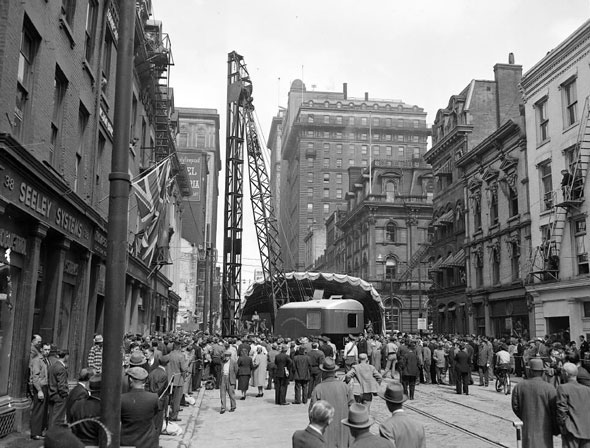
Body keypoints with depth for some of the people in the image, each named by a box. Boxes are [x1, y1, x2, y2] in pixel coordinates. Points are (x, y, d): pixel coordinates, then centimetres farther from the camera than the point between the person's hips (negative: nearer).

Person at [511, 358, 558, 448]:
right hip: (544, 428, -2)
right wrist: (555, 429, 3)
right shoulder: (549, 388, -13)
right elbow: (554, 410, -9)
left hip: (527, 428, 2)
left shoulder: (519, 386, -4)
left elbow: (515, 407, 1)